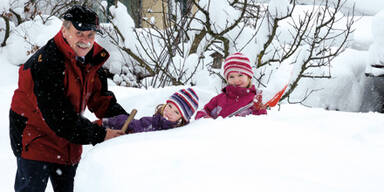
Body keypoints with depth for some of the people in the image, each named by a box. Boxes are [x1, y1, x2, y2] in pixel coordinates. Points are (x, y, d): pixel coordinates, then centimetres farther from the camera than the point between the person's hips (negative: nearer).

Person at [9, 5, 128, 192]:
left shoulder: (92, 58, -1)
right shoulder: (45, 63, -28)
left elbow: (101, 99, 9)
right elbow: (58, 117, -30)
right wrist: (100, 135, -26)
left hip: (69, 145, 8)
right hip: (34, 138, -8)